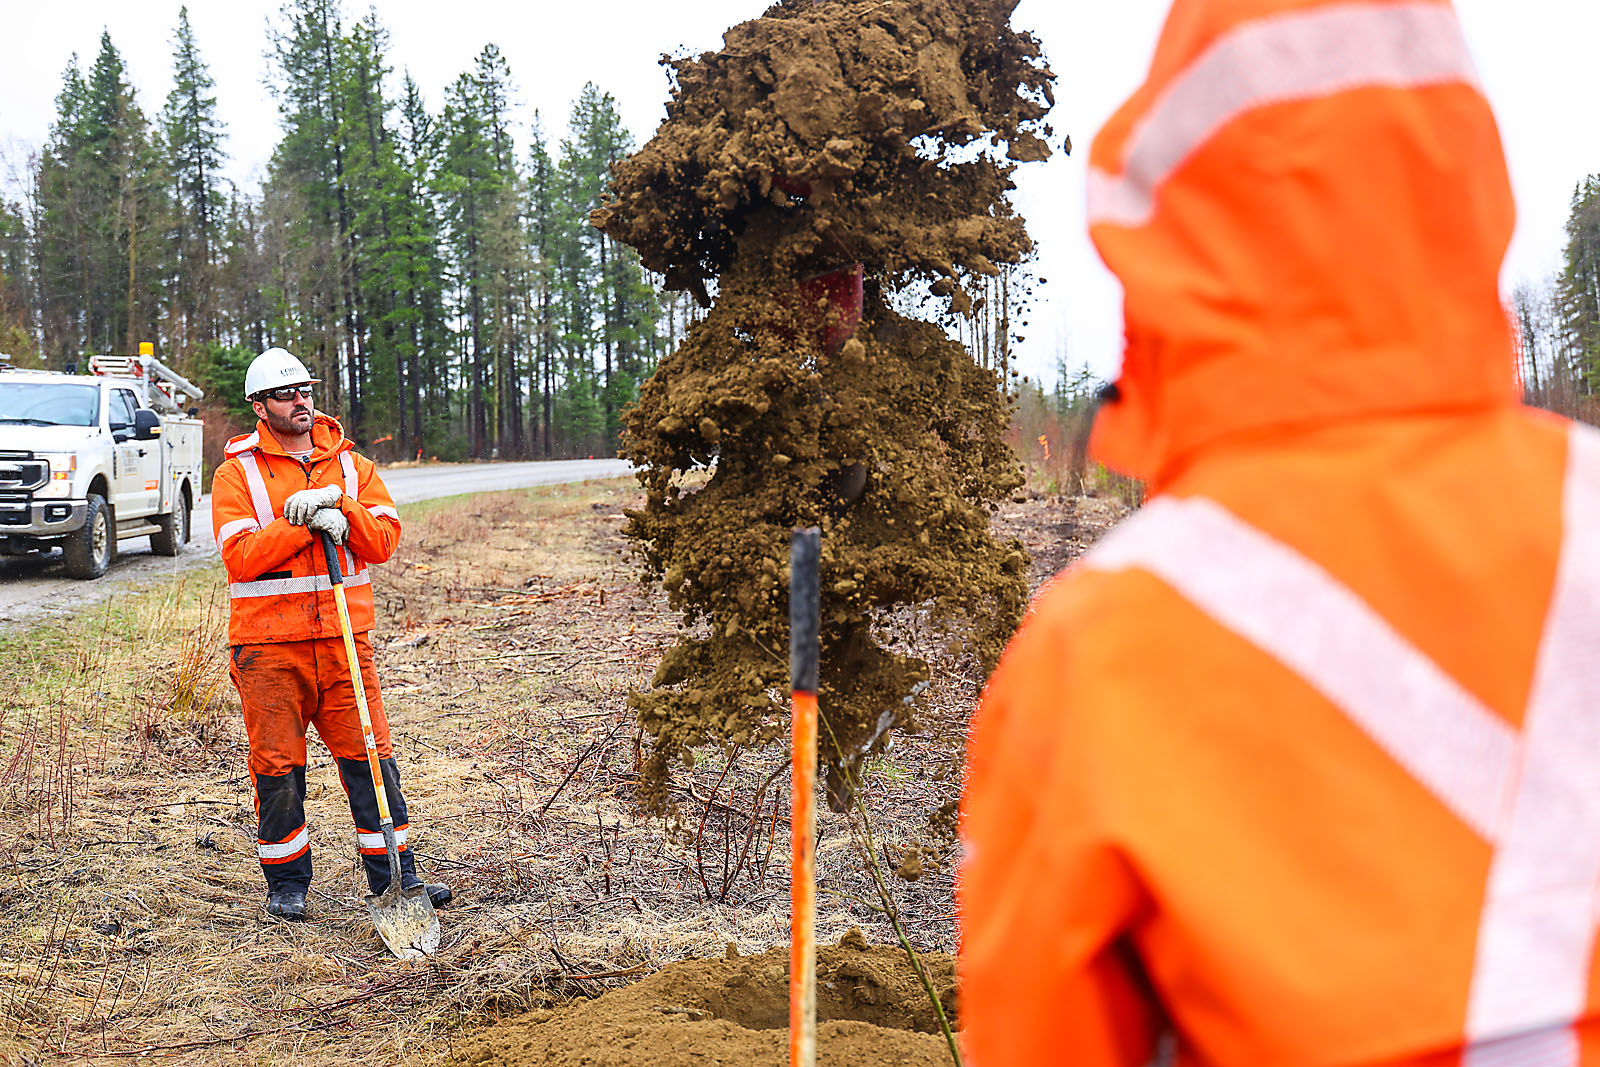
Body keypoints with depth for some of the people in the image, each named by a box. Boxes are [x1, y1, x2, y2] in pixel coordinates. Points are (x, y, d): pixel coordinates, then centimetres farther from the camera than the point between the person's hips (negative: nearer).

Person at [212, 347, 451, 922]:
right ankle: (286, 883, 19)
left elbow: (383, 540, 0)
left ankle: (396, 875, 10)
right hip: (269, 644, -2)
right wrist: (311, 523, -16)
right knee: (278, 767, 3)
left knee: (371, 755, 1)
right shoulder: (237, 474, 1)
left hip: (344, 638, 2)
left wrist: (337, 504, -14)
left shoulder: (351, 466, 11)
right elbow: (241, 556, -11)